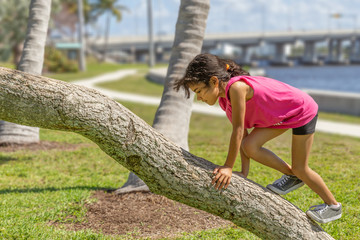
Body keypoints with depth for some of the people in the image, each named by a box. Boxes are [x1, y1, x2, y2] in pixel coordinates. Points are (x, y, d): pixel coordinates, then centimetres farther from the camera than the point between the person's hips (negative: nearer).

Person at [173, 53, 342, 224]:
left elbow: (238, 130, -31)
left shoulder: (236, 87, -33)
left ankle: (333, 206, 22)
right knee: (250, 147, -10)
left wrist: (228, 167, -26)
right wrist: (244, 172, -8)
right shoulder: (224, 98, -6)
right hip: (281, 115, 8)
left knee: (300, 168, -1)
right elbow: (243, 133, -5)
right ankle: (292, 176, 12)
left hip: (303, 110, -8)